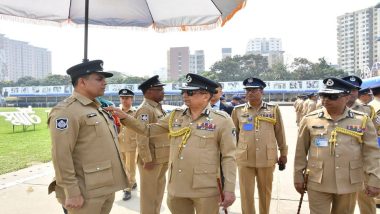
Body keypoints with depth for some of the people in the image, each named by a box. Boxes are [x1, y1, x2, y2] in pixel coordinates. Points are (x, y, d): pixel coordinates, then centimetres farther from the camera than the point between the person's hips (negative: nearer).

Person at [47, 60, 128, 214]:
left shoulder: (97, 108, 13)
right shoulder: (66, 111, -14)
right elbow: (61, 156, -19)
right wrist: (72, 193, -20)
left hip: (107, 188, 8)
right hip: (87, 192, -8)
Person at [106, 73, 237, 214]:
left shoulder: (222, 120, -8)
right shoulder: (175, 116, 6)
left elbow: (228, 157, -7)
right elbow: (148, 130, 11)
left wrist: (229, 189, -10)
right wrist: (124, 117, 0)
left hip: (205, 190, -4)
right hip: (176, 187, 5)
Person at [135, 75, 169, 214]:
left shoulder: (157, 107, 12)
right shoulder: (145, 109, -17)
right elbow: (141, 137, -23)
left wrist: (167, 156, 16)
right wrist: (147, 159, -23)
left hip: (162, 158, 9)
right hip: (151, 158, -9)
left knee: (159, 190, 20)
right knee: (149, 193, 5)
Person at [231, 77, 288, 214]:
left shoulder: (274, 109, 1)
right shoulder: (238, 110, 2)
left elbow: (280, 133, 7)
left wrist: (283, 153, 9)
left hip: (267, 159, 1)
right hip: (244, 159, 0)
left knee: (265, 192, 16)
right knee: (246, 194, 6)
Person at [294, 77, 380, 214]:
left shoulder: (362, 120, -1)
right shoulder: (310, 120, -3)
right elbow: (301, 151, 2)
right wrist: (298, 176, 4)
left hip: (349, 184, 1)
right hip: (318, 183, -1)